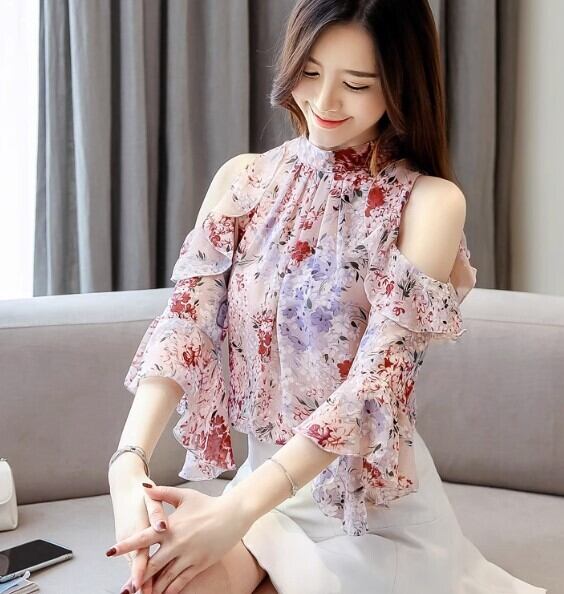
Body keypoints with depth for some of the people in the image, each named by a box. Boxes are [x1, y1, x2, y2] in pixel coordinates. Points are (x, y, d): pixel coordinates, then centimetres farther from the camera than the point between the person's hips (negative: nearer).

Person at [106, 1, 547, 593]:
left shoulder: (430, 203, -13)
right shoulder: (243, 179, 0)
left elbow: (378, 377, -22)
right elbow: (185, 321, -9)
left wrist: (238, 509, -31)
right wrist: (129, 462, -27)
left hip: (373, 502, -3)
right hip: (264, 479, 3)